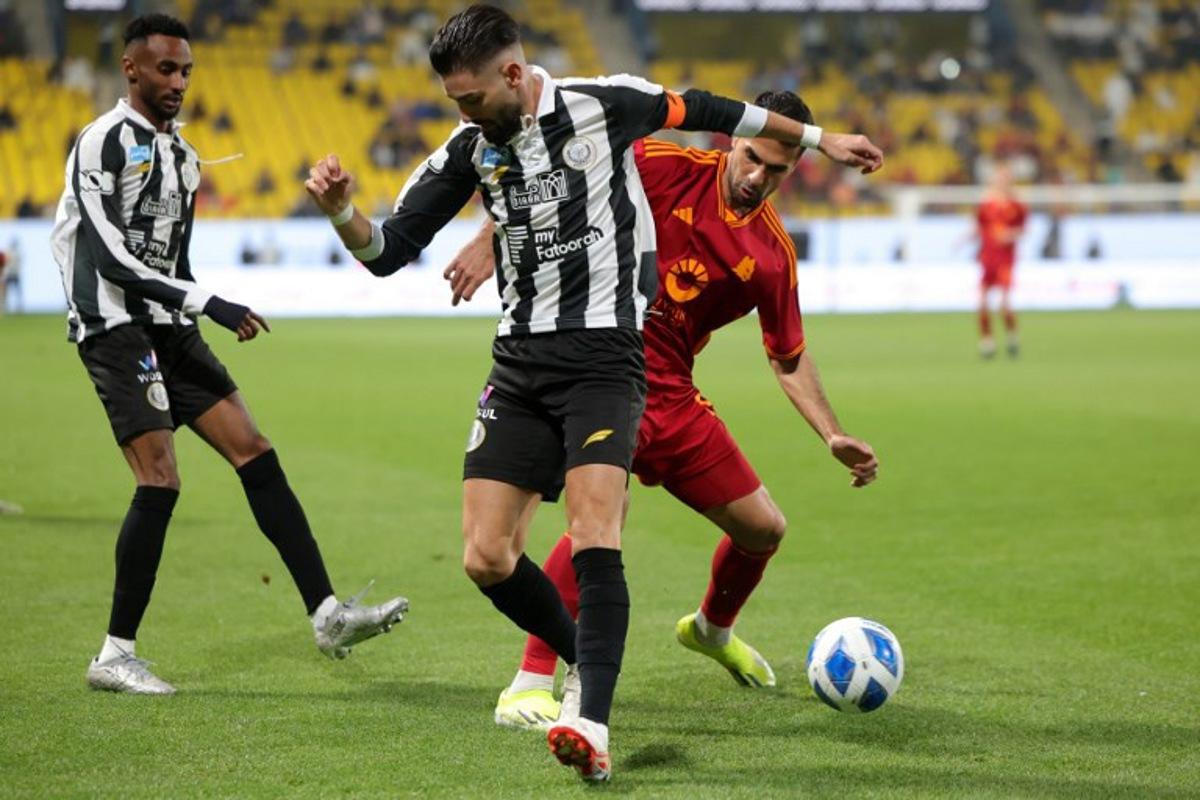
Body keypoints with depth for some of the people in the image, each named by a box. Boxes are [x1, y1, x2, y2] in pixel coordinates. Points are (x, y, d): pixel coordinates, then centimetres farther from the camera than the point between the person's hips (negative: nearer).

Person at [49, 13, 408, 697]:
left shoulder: (180, 153, 17)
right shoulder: (104, 144, -11)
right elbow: (110, 257, -19)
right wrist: (207, 303, -23)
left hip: (169, 328, 8)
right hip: (115, 327, -8)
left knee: (256, 456, 1)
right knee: (160, 482, -14)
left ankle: (328, 616, 0)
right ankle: (116, 657, -5)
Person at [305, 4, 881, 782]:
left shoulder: (603, 103, -6)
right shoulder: (470, 150, 4)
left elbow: (704, 111, 9)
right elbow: (388, 250, 5)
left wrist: (818, 138, 18)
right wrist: (341, 209, -17)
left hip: (604, 359, -5)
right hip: (520, 366, 5)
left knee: (594, 536, -22)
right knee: (487, 559, -2)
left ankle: (593, 728, -27)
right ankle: (586, 663, 23)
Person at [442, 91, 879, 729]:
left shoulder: (772, 255, 5)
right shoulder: (665, 168, -8)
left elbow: (789, 359, 14)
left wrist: (833, 437, 4)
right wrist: (490, 242, -16)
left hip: (669, 392, 6)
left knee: (764, 528, 10)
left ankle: (712, 629, 45)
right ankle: (528, 688, -22)